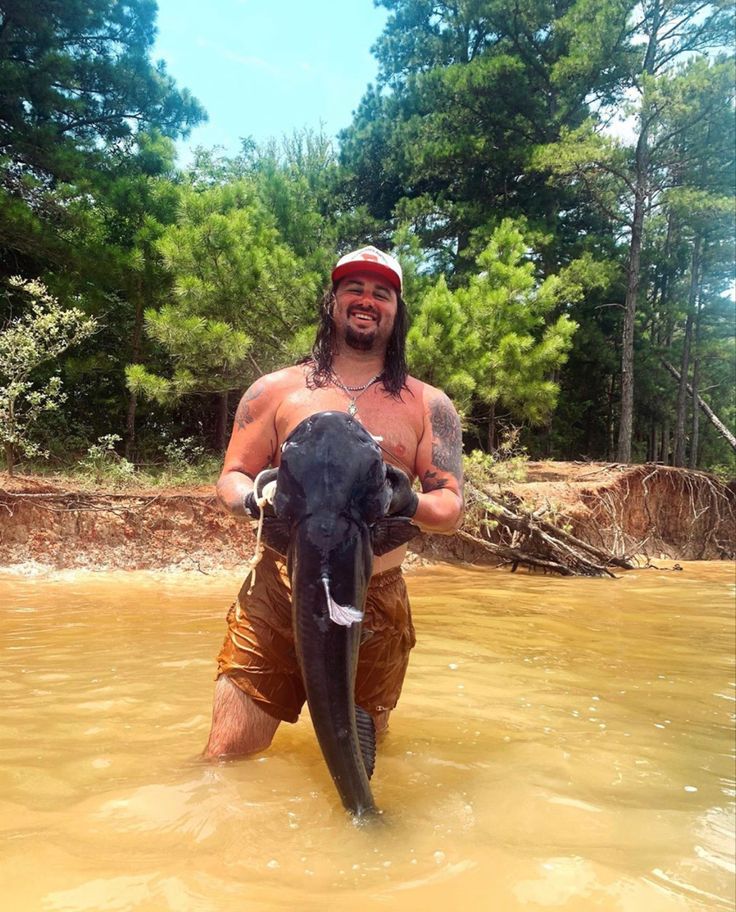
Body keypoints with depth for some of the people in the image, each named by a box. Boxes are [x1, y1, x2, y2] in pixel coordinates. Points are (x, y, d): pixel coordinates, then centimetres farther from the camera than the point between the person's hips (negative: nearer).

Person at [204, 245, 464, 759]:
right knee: (228, 755, 0)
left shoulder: (429, 406, 6)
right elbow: (231, 479, 8)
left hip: (375, 605, 2)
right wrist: (255, 499, -16)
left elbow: (451, 509, 2)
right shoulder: (275, 390, 6)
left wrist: (406, 503, -20)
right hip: (276, 595, -1)